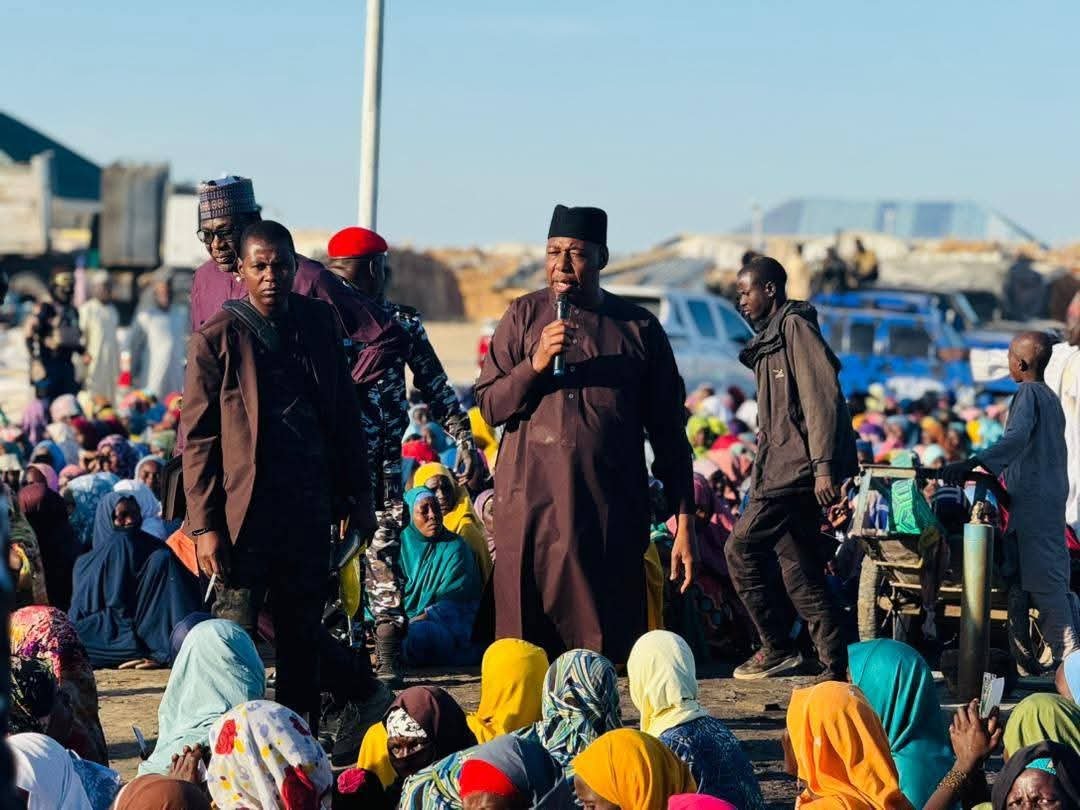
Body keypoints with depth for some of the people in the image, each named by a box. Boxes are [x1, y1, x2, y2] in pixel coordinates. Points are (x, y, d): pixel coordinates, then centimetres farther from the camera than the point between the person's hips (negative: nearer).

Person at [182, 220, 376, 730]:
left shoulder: (318, 323, 7)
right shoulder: (217, 339, -5)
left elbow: (344, 415, 14)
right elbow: (196, 438, -5)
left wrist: (358, 495, 12)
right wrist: (204, 525, -11)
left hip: (309, 509, 4)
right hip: (244, 512, -4)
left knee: (303, 635, 11)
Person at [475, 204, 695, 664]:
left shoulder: (639, 328, 7)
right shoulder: (525, 316, 9)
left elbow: (668, 432, 9)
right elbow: (489, 407, 6)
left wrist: (684, 520, 5)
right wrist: (536, 364, -11)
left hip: (612, 514, 0)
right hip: (531, 506, 0)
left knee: (605, 651, -3)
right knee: (526, 646, -2)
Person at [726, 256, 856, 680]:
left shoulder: (795, 326, -8)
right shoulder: (771, 339, 22)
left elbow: (823, 396, -17)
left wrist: (824, 466, -23)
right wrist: (760, 477, 19)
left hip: (798, 470, -10)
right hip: (784, 473, 10)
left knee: (741, 549, -10)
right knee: (801, 574, 8)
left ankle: (777, 647, -3)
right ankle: (836, 668, 8)